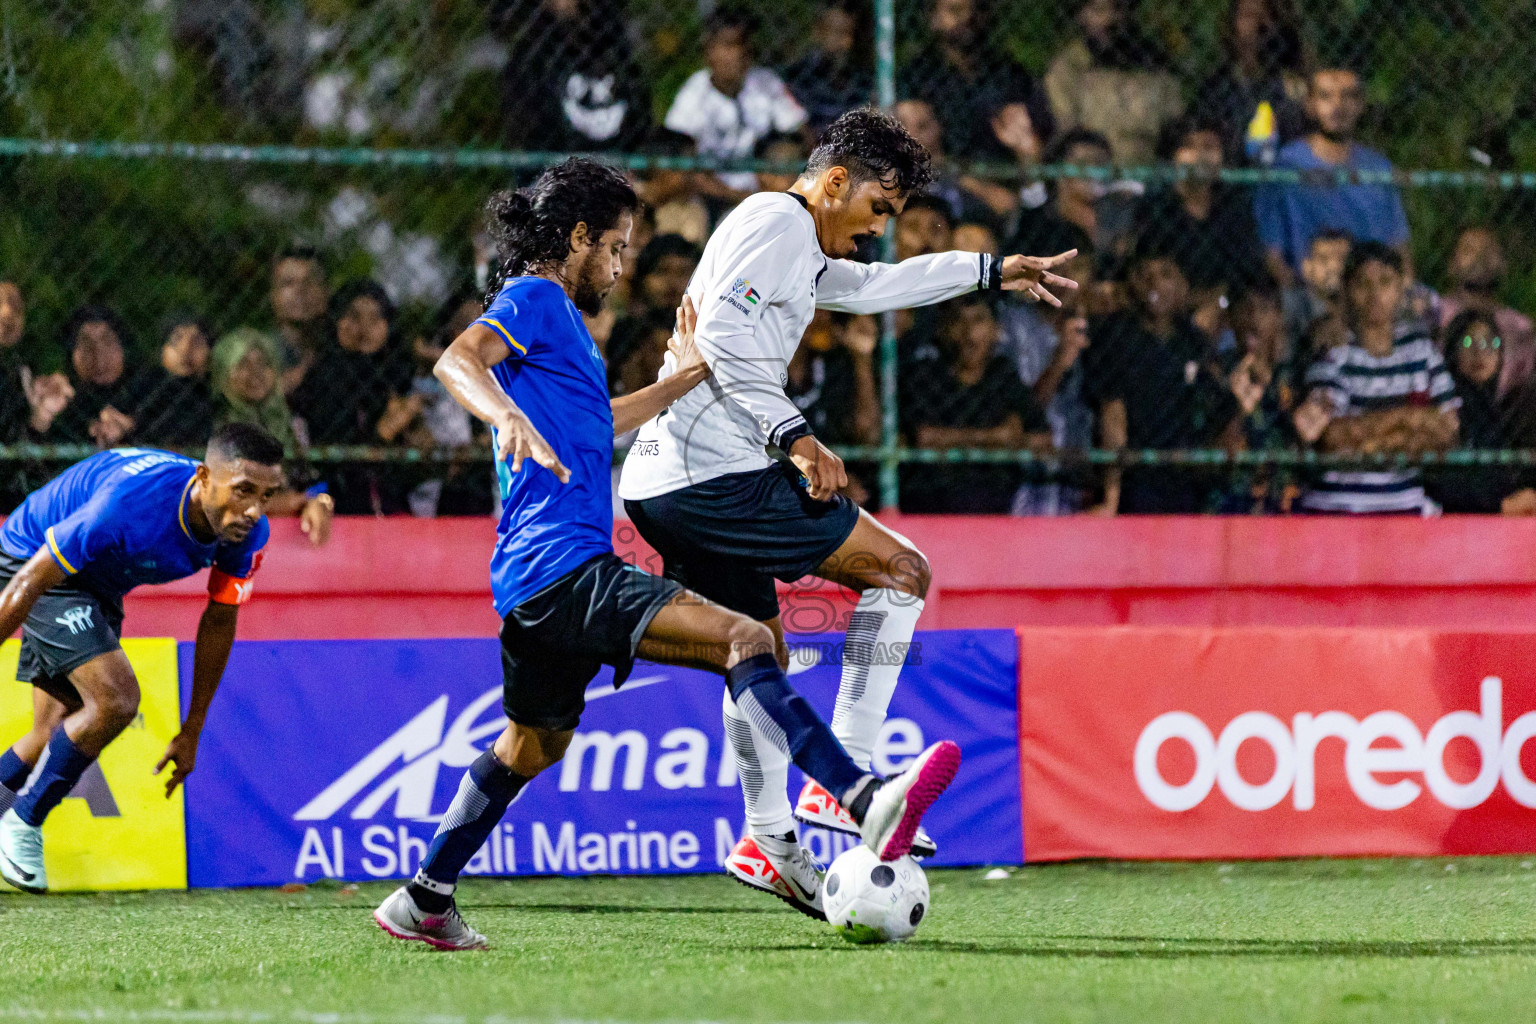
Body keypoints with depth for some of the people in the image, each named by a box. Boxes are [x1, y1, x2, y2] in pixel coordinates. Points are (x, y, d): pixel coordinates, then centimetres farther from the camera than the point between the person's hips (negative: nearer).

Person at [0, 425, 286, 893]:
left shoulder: (248, 532, -19)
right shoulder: (131, 502, -40)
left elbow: (219, 621, -2)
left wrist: (191, 732, 4)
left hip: (98, 585, 8)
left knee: (59, 737, 10)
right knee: (114, 699, -22)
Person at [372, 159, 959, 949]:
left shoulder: (554, 315, 26)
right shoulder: (534, 299, -4)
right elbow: (456, 359, -24)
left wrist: (684, 379, 43)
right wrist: (509, 416, -42)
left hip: (539, 581, 11)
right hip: (566, 566, -11)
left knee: (531, 747, 26)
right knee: (744, 640, -24)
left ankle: (423, 900, 32)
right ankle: (868, 803, -40)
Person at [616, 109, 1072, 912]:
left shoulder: (796, 248, 26)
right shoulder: (778, 223, -6)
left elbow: (872, 285, 43)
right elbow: (721, 334, -21)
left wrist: (992, 272, 47)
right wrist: (794, 435, -23)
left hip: (661, 484, 10)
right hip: (715, 474, -10)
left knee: (762, 654, 20)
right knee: (901, 572, -4)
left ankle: (769, 842, 22)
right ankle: (844, 780, -9)